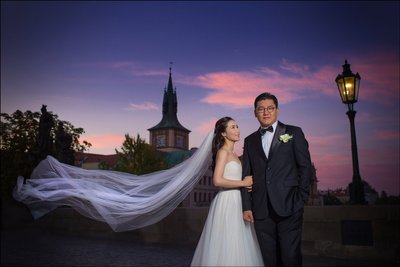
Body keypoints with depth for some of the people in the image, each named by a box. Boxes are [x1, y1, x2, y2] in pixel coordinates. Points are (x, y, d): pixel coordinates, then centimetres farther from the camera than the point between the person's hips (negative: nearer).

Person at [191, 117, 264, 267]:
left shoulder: (232, 153, 16)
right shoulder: (223, 151, -10)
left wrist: (247, 184, 1)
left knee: (237, 246, 12)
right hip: (227, 202, -9)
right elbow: (217, 180, -21)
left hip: (235, 202, 9)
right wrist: (243, 183, -13)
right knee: (227, 246, -3)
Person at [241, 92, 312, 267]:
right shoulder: (250, 140, 15)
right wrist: (246, 207, 5)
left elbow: (305, 167, 3)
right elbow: (246, 175, 12)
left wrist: (300, 199, -4)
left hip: (289, 207, -3)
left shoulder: (294, 133, 6)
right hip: (261, 211, 3)